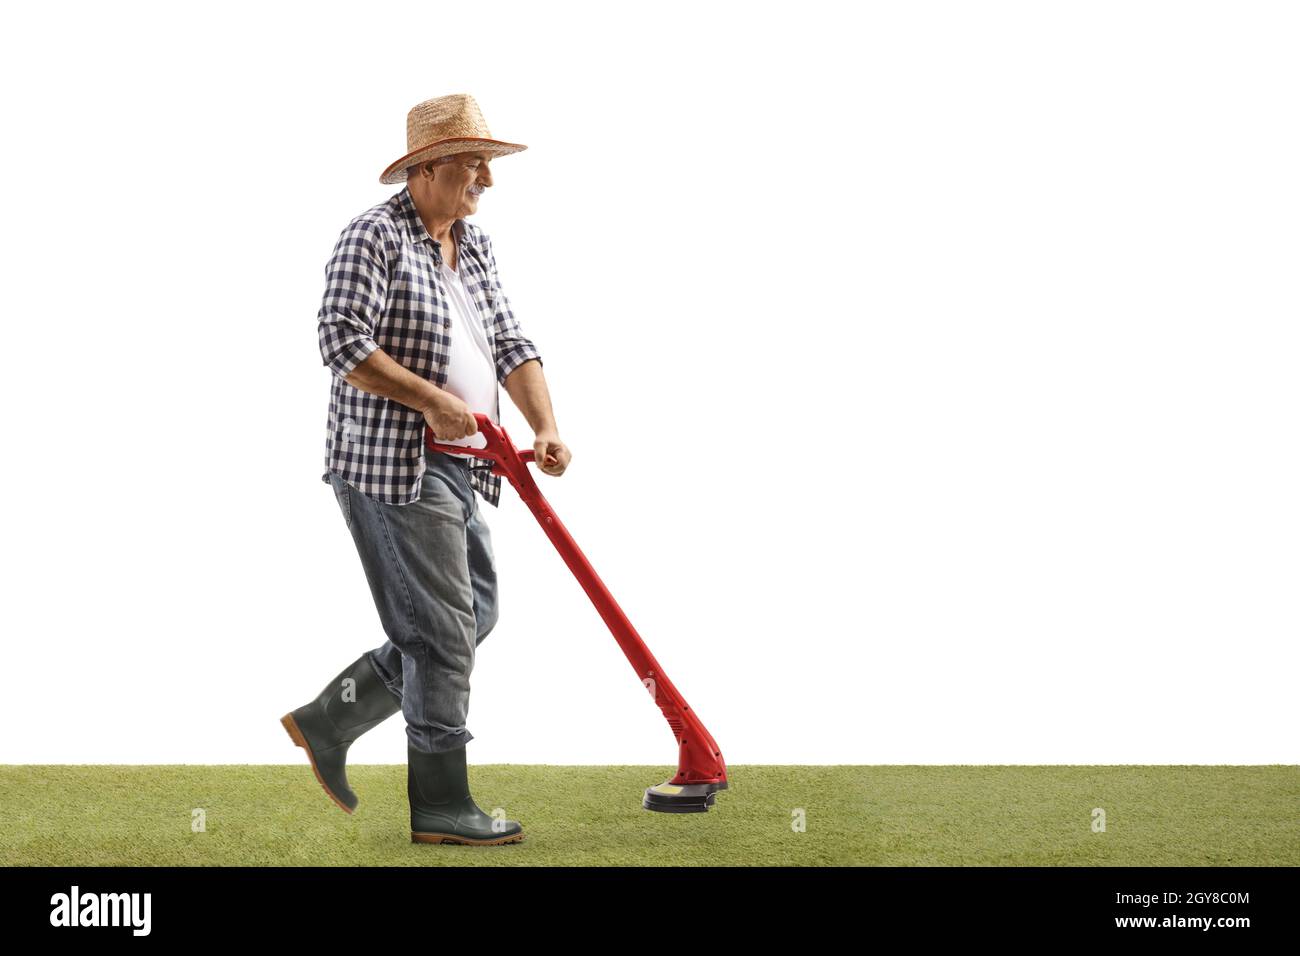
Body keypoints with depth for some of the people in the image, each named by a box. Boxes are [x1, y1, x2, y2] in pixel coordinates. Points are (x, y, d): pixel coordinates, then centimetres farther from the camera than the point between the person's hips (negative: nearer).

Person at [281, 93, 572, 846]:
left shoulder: (477, 248, 16)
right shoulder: (375, 237, -10)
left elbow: (510, 345, 13)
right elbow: (343, 341, -20)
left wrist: (545, 426, -2)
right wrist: (434, 400, -20)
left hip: (454, 467, 9)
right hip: (390, 464, -9)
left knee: (475, 616, 13)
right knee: (444, 630, -7)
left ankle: (327, 722, 23)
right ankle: (441, 806, 3)